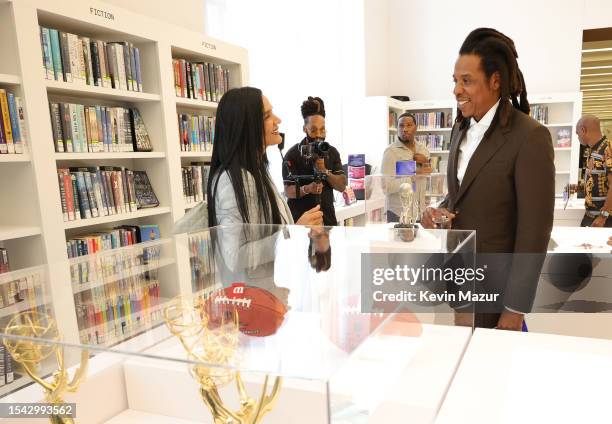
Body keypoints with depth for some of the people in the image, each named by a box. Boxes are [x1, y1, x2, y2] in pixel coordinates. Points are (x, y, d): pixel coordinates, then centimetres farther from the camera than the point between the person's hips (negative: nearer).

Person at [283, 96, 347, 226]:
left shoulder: (332, 152, 5)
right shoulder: (292, 154, -7)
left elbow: (342, 186, 0)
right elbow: (288, 191, -10)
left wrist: (324, 171, -16)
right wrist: (306, 189, -29)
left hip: (328, 219, 3)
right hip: (301, 220, -3)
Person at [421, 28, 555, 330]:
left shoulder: (530, 137, -17)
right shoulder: (461, 128, 6)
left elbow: (534, 230, -17)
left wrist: (516, 309, -16)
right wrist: (438, 213, -6)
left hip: (495, 286, -6)